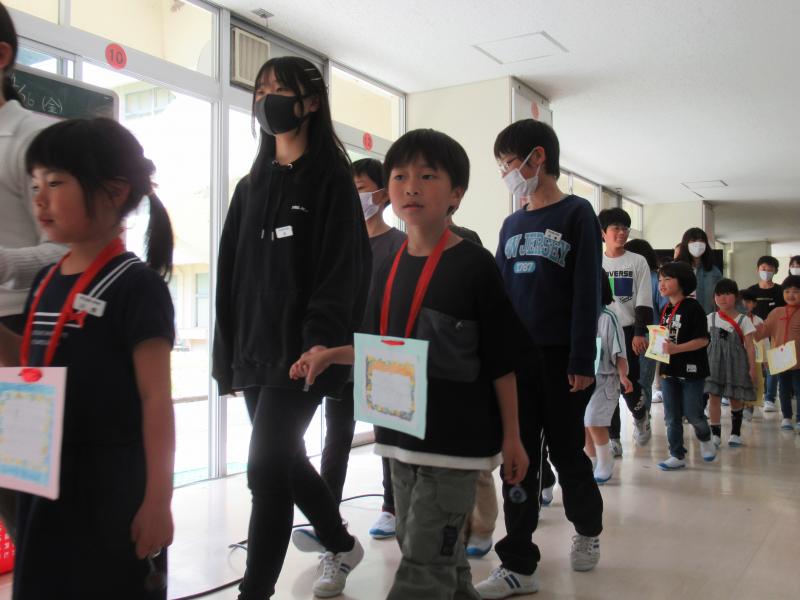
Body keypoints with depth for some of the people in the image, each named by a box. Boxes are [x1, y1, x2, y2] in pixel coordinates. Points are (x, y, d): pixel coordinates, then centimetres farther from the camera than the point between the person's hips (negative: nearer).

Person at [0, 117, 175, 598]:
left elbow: (156, 397, -18)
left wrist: (158, 499, -18)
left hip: (111, 486, -7)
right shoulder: (45, 282, 6)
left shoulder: (135, 285, -17)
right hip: (46, 479, 8)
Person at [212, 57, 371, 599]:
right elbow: (232, 273, 15)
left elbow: (344, 268, -13)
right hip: (254, 351, 7)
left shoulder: (332, 181, -3)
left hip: (300, 351, -7)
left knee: (267, 469, -11)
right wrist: (228, 352, 11)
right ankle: (342, 546, 38)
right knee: (287, 461, 16)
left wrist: (321, 339, -26)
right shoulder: (251, 187, 17)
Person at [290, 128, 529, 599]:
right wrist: (331, 355, 0)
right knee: (431, 552, 18)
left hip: (456, 439, -6)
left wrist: (512, 437, -6)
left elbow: (501, 361, -9)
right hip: (402, 435, 7)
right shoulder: (390, 269, 6)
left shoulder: (474, 265, -12)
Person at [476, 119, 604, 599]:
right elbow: (500, 292, 12)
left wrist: (583, 360, -14)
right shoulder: (512, 224, 12)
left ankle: (588, 529, 36)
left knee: (566, 450, 9)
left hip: (560, 358, -4)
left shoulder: (577, 214, -3)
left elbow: (587, 292, -8)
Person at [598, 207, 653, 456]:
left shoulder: (637, 261, 2)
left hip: (628, 330, -2)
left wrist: (640, 333, -12)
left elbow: (643, 302, -2)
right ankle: (613, 438, 12)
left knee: (628, 382, -7)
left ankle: (640, 415, 26)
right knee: (606, 385, 2)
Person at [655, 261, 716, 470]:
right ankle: (677, 455, 15)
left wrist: (676, 348, -25)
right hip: (669, 370, 6)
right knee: (672, 417, 6)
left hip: (691, 370, -6)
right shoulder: (666, 310, 10)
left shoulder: (693, 307, -12)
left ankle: (705, 439, 31)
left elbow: (703, 339, -17)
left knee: (692, 413, 1)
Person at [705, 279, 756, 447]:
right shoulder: (710, 318, 4)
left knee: (736, 399, 7)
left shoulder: (744, 320, -2)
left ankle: (735, 433, 23)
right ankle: (715, 434, 3)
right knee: (713, 397, -3)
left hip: (736, 363, -1)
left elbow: (749, 346, -2)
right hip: (714, 363, 1)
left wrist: (752, 368, -6)